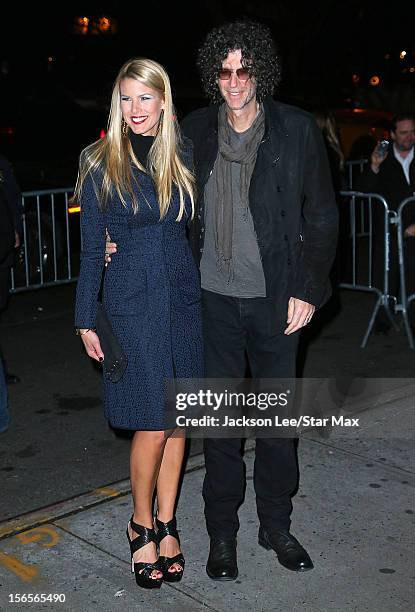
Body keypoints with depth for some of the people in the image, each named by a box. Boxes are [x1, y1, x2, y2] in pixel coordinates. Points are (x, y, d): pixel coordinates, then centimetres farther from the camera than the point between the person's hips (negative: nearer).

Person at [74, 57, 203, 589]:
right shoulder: (100, 163, -2)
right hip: (131, 300, -3)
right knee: (153, 423, -4)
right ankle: (141, 524, 18)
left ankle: (166, 524, 23)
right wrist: (86, 320, 0)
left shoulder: (185, 157, 5)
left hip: (185, 295, 3)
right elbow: (91, 247, 0)